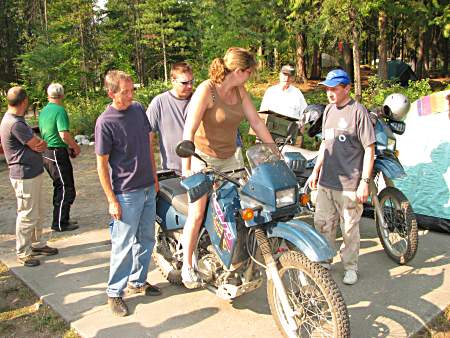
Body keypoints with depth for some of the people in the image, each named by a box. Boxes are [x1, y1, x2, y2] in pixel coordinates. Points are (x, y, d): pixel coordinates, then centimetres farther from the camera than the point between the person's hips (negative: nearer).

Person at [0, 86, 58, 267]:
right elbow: (37, 145, -16)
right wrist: (40, 144, 5)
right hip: (25, 176, -10)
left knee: (38, 212, 19)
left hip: (34, 172, 10)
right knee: (27, 215, 0)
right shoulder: (15, 124, -22)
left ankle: (37, 244, 32)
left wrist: (40, 144, -11)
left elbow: (40, 144, 10)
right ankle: (22, 253, 13)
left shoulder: (16, 119, 11)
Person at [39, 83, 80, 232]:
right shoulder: (60, 110, -15)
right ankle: (59, 224, 5)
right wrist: (75, 147, -7)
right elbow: (64, 134, -24)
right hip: (58, 154, -9)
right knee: (67, 190, -1)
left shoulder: (43, 111, 12)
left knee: (60, 187, 19)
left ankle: (62, 219, 28)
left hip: (46, 152, 9)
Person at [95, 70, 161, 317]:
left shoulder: (139, 109, 5)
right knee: (123, 245, 1)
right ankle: (114, 292, 18)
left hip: (149, 188, 7)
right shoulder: (105, 122, -14)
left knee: (146, 239, 16)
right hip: (126, 193, -7)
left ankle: (137, 281, 33)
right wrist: (112, 201, -13)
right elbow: (102, 164, -12)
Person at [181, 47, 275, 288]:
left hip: (229, 158, 7)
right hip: (203, 159, -6)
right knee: (197, 214, -4)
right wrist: (186, 166, -25)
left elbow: (256, 122, 6)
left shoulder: (239, 91, 3)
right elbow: (189, 130, -21)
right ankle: (187, 266, 12)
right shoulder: (206, 90, -17)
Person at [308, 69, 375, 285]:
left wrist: (365, 181, -14)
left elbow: (369, 149, -11)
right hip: (326, 181, 7)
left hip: (349, 184, -6)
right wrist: (316, 170, 20)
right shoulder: (329, 110, 12)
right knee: (322, 223, 12)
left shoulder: (358, 111, -10)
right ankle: (324, 260, 30)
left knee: (349, 227, 5)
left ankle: (350, 266, 23)